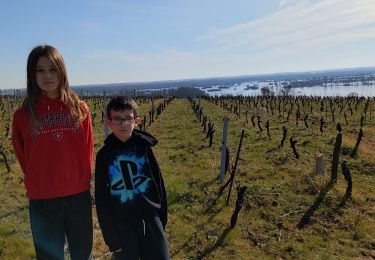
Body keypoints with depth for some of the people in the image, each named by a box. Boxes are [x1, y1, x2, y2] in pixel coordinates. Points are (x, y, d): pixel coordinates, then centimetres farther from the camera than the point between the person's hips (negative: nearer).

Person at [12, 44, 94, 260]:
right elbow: (23, 156, 8)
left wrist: (84, 180, 4)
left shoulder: (80, 108, -2)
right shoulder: (23, 115, -4)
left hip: (79, 195, 1)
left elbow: (88, 150, 5)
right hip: (42, 200, -1)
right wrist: (37, 183, 10)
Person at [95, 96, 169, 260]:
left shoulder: (144, 147, -2)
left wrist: (162, 217, 6)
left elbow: (158, 182, 3)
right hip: (122, 224, 0)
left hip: (150, 218, 1)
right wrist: (110, 234, -2)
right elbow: (102, 199, -1)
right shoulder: (104, 155, -4)